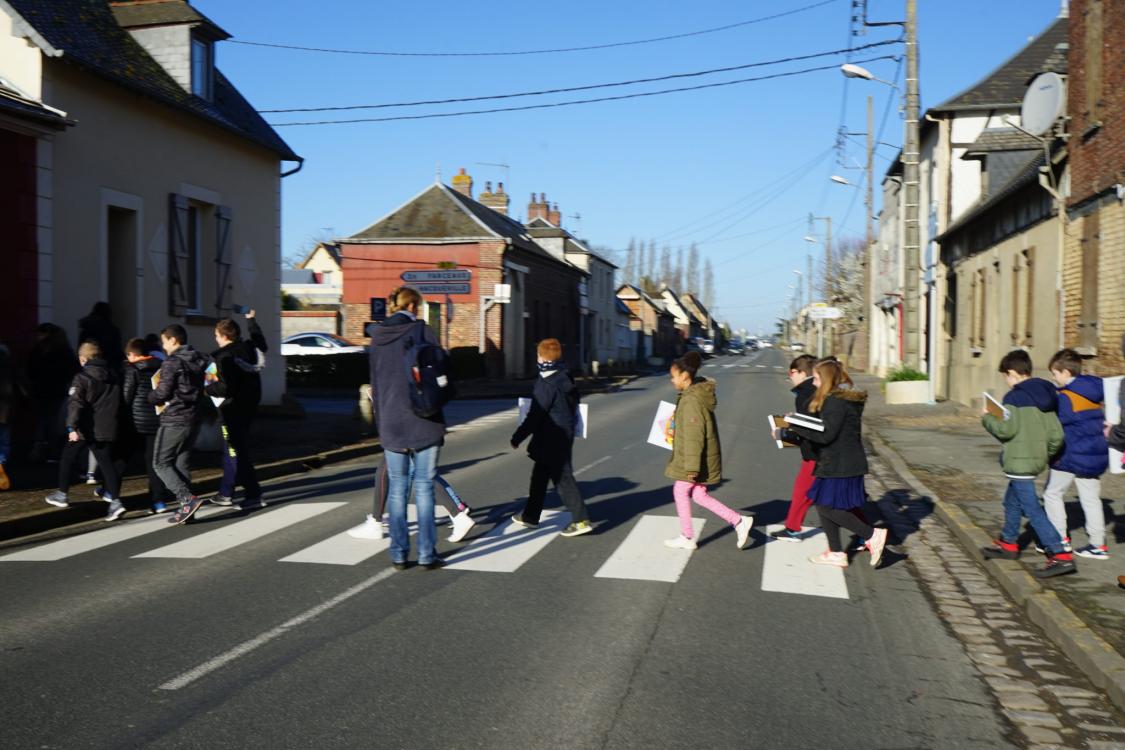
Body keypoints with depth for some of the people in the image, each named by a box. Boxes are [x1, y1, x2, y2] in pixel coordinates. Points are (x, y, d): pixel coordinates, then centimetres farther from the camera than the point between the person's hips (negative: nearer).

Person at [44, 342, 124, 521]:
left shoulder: (82, 378, -8)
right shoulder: (113, 377, 11)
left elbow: (75, 404, -20)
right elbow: (119, 402, 18)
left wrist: (72, 427, -26)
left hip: (85, 429, -4)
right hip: (107, 429, 4)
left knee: (67, 457, 17)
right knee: (107, 463, 2)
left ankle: (62, 494, 26)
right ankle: (115, 501, -12)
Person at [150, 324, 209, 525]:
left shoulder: (172, 362, -13)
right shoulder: (197, 361, 12)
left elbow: (162, 393, -15)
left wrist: (147, 398, 3)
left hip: (174, 420, -8)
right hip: (193, 419, 8)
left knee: (161, 463, 0)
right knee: (182, 463, 13)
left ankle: (188, 498, -15)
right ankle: (186, 508, 11)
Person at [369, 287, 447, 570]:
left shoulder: (378, 336, 8)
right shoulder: (421, 331, -6)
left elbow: (375, 383, 13)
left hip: (390, 422, 4)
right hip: (423, 422, -4)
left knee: (396, 489, 9)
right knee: (424, 488, 2)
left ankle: (398, 554, 13)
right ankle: (427, 554, 6)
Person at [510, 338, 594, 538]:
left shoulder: (547, 383, -19)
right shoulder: (564, 378, 8)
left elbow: (535, 415, -19)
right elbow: (572, 406, 16)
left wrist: (517, 437, -11)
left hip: (552, 440, -9)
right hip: (563, 436, 9)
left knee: (562, 479, -5)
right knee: (539, 476, 19)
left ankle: (581, 520, -4)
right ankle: (530, 516, 29)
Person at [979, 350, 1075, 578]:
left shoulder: (1014, 397, -15)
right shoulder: (1045, 395, 10)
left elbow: (1006, 429, -20)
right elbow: (1056, 434, 9)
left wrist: (986, 418, -3)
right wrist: (1047, 454, 23)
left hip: (1019, 461, -9)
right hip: (1036, 460, 9)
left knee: (1032, 510, -8)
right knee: (1012, 501, 24)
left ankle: (1061, 556, -12)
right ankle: (1008, 544, 38)